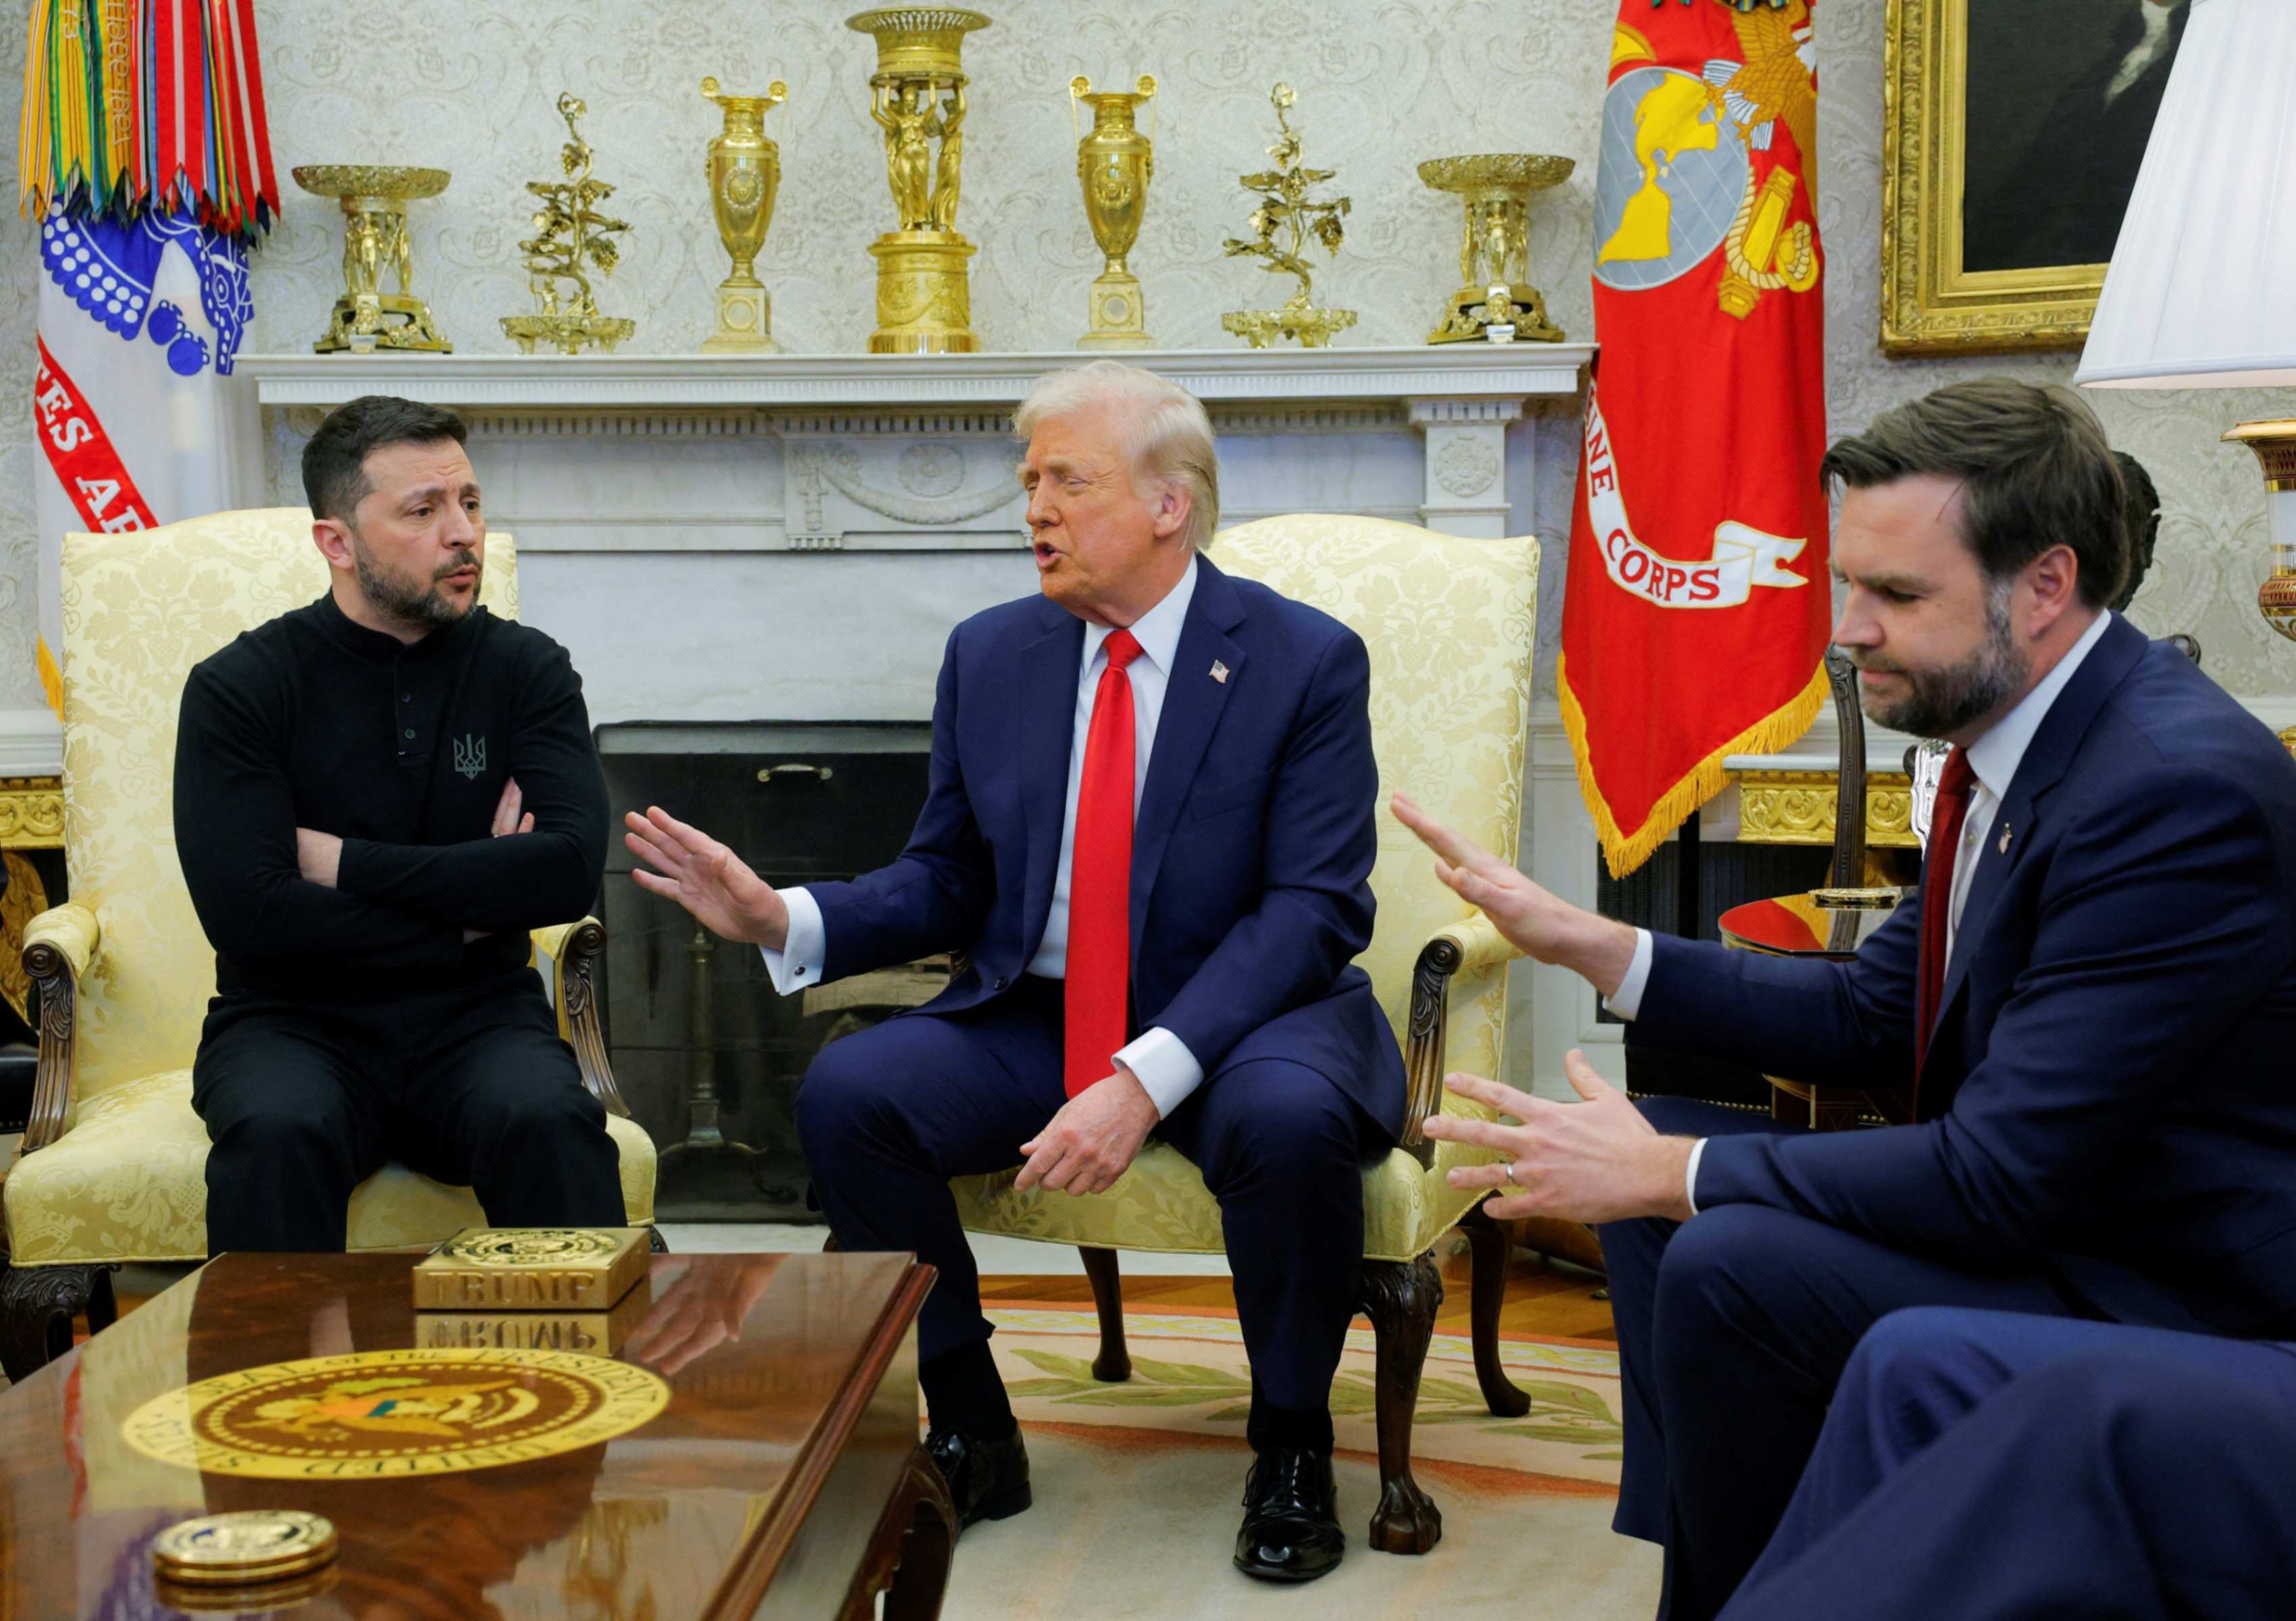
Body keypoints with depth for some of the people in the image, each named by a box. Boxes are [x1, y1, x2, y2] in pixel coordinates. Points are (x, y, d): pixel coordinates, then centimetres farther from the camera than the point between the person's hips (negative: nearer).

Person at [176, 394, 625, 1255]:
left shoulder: (525, 668, 4)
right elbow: (249, 914, -14)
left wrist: (347, 862, -11)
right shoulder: (238, 688, -2)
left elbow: (571, 870, -11)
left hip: (476, 1021, 1)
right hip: (295, 1021, -1)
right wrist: (467, 908, -7)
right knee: (278, 1133, -34)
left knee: (550, 1121, -31)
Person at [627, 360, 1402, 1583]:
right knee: (845, 1095, -20)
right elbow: (945, 884, 11)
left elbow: (1311, 910, -15)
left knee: (1289, 1118, -36)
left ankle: (1290, 1448, -8)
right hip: (1033, 1020, 4)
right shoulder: (990, 655, 8)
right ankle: (971, 1436, -2)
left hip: (1237, 1020, -4)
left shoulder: (1306, 662, -7)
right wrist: (785, 920, -10)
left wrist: (1149, 1077, -28)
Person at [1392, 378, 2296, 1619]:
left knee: (1734, 1265, -26)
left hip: (2175, 1300, -10)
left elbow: (2000, 1175, -28)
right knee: (1666, 1164, 10)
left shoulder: (2179, 790, -26)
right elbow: (1872, 1017, 11)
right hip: (2034, 1207, 10)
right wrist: (1591, 945, 2)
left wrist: (1667, 1174, -20)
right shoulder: (2011, 743, 3)